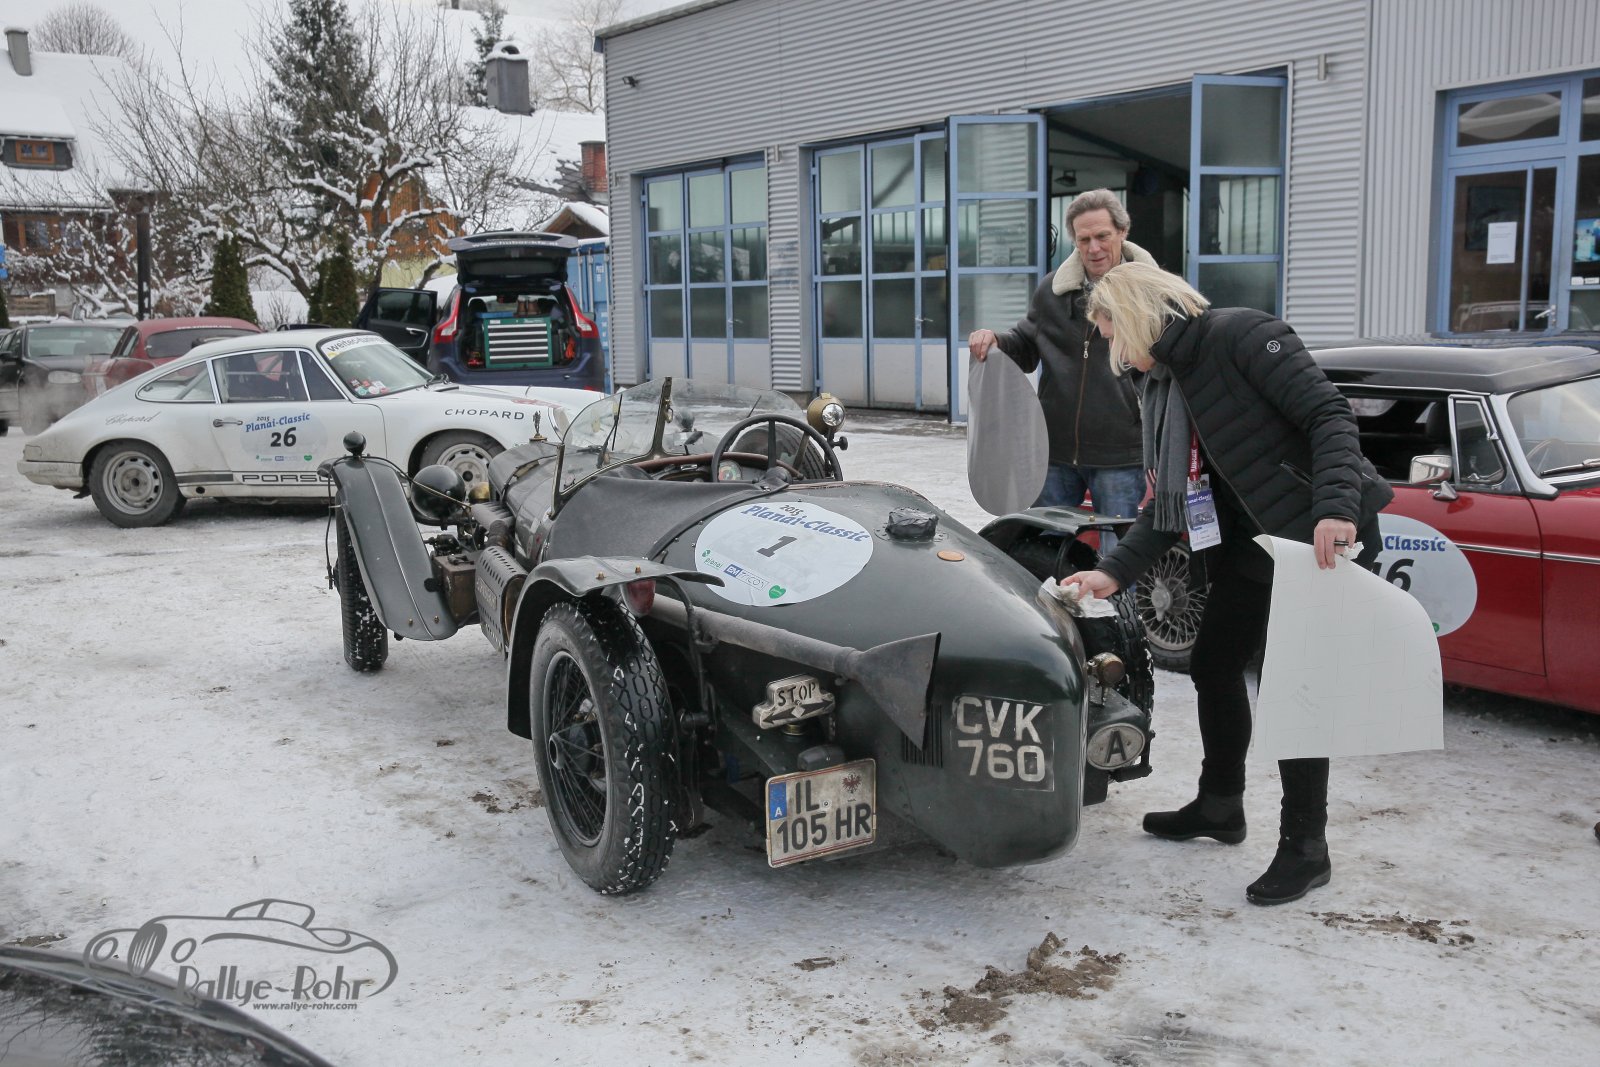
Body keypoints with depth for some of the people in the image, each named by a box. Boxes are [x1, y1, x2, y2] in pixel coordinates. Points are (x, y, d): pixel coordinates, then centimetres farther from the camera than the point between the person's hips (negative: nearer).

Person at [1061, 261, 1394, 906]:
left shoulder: (1243, 335, -16)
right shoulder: (1166, 383, 8)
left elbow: (1329, 416, -22)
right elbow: (1173, 500, 7)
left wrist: (1336, 509, -34)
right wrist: (1115, 571, -1)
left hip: (1327, 538, -9)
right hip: (1254, 541, 9)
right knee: (1213, 664, 13)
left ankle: (1305, 849, 9)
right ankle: (1219, 808, 32)